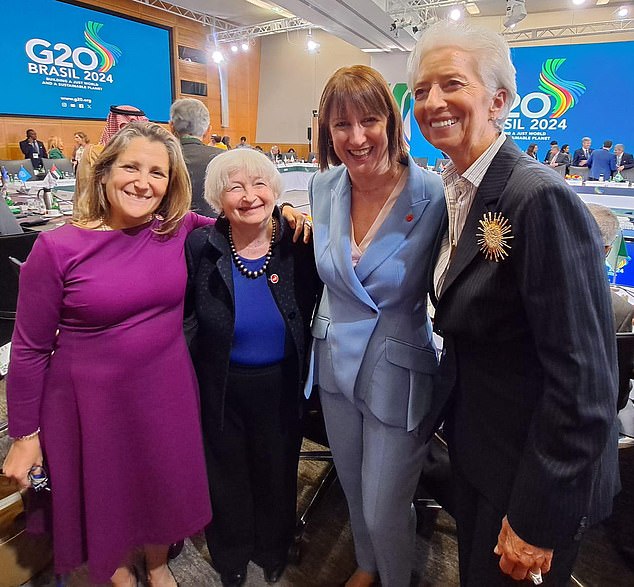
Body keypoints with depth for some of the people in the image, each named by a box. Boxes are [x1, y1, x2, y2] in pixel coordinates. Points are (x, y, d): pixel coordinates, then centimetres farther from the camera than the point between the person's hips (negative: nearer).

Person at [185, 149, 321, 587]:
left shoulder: (299, 243, -13)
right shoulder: (200, 247, -14)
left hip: (281, 385, 1)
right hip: (222, 388, 0)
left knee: (277, 469, 23)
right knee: (227, 473, 22)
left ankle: (274, 549, 56)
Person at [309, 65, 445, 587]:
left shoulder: (432, 196, -20)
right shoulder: (323, 186, -5)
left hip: (398, 372, -4)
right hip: (336, 361, 5)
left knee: (384, 511, 12)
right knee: (354, 489, 26)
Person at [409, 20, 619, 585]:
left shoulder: (541, 198, -25)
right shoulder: (453, 189, 1)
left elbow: (584, 380, -25)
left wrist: (536, 522, -19)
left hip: (534, 470, -7)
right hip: (473, 443, 7)